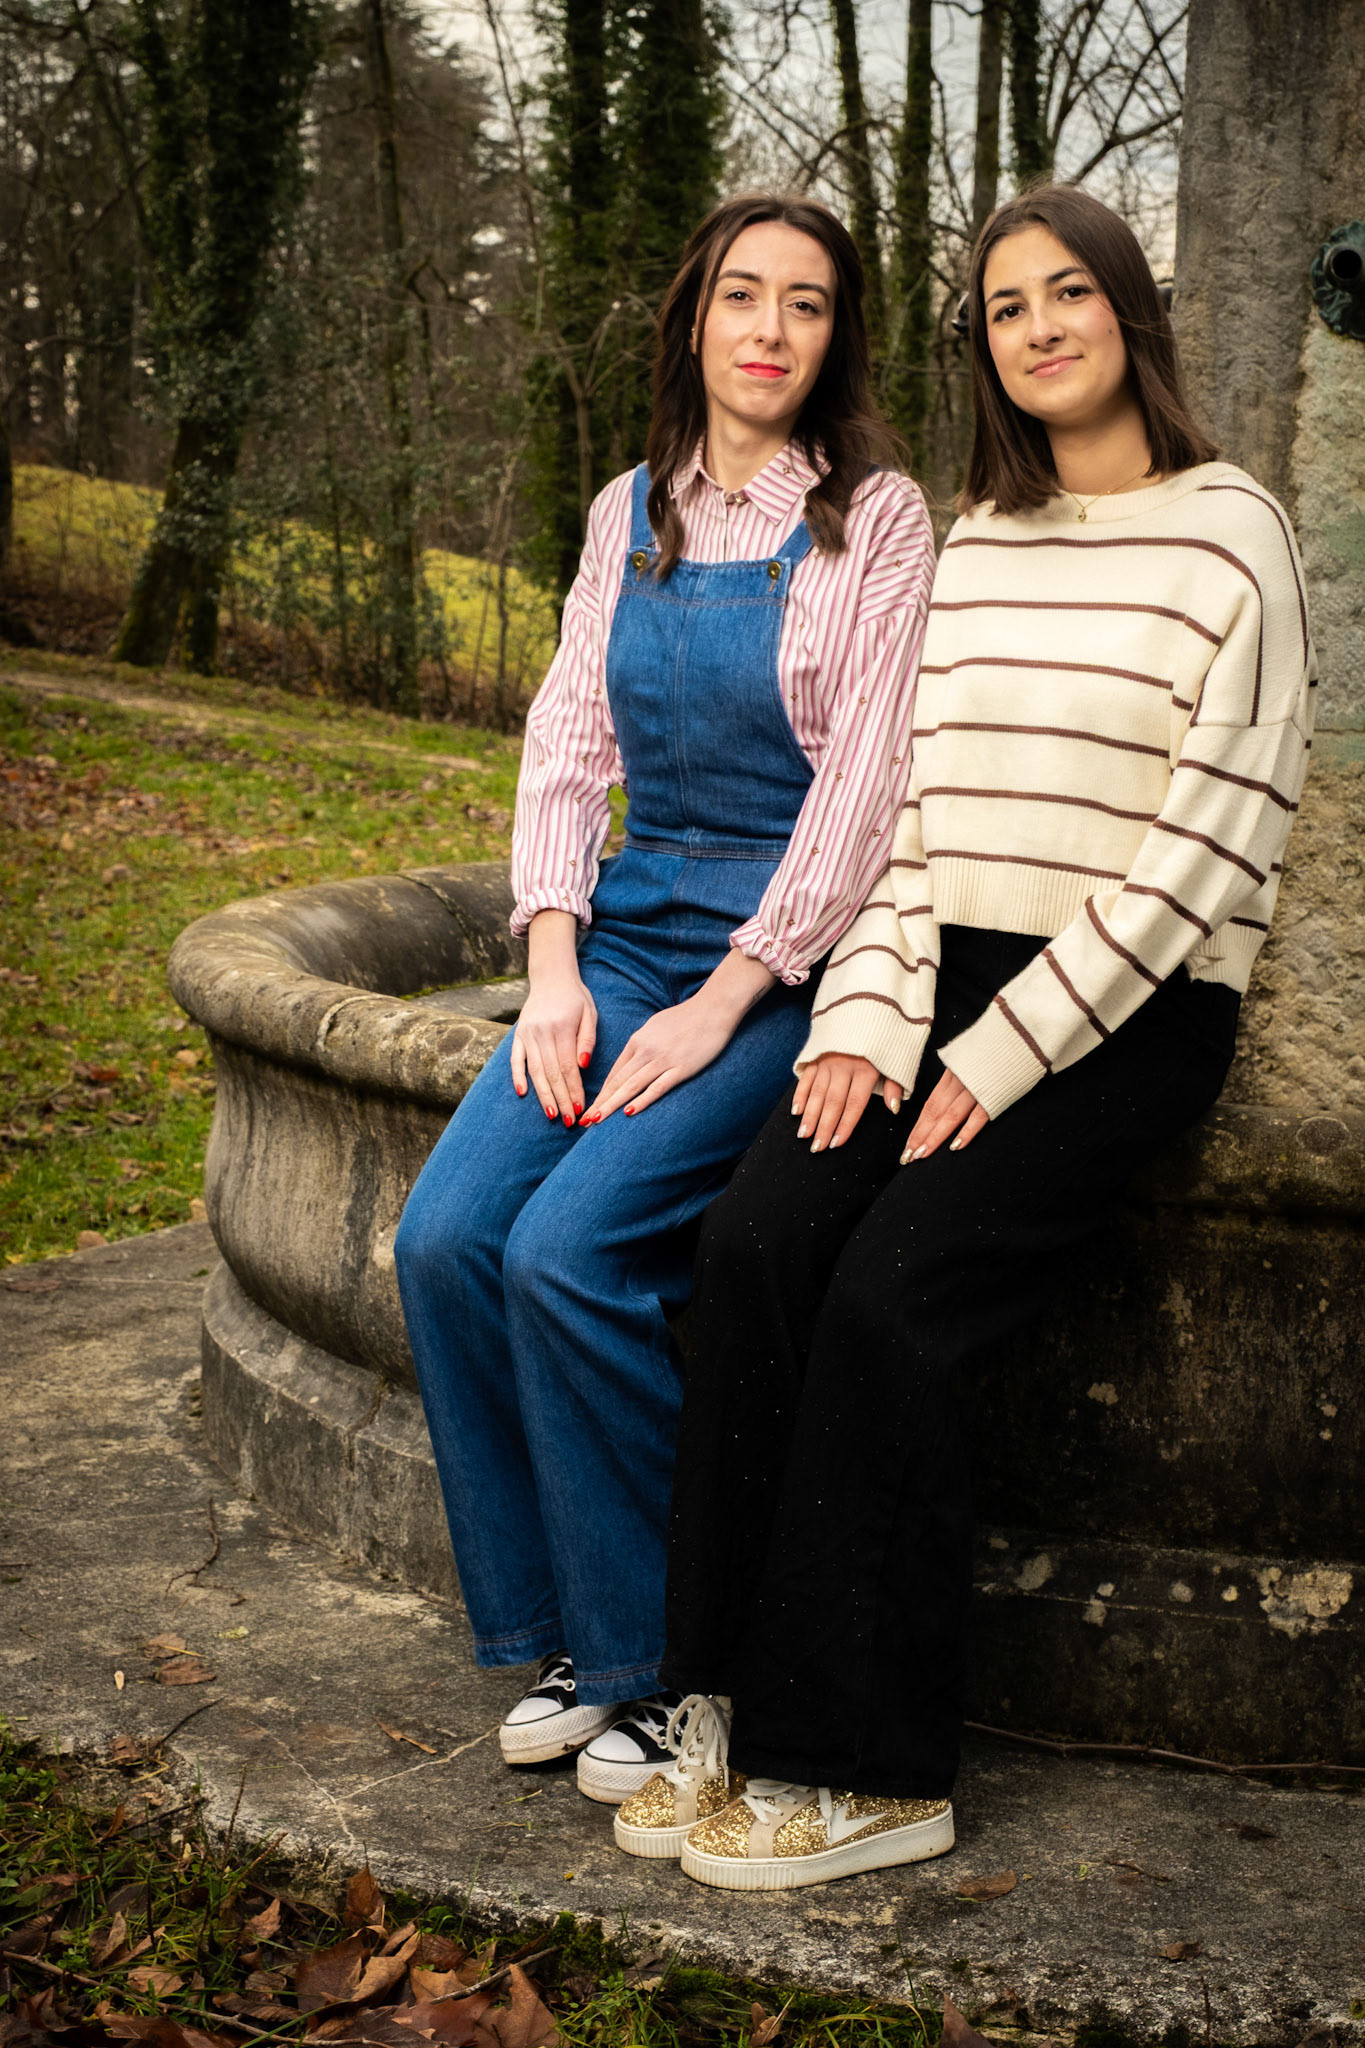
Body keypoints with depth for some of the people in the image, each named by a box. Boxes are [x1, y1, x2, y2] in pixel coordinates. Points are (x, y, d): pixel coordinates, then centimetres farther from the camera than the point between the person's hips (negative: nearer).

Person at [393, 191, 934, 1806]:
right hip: (628, 927, 5)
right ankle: (551, 1638, 1)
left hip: (790, 954, -5)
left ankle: (657, 1659, -4)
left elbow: (866, 785, -11)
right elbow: (567, 743, 10)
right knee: (445, 1237, -15)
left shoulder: (874, 517, -4)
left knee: (567, 1250, -24)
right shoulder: (630, 517, 13)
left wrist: (720, 1006, -16)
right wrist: (553, 967, -5)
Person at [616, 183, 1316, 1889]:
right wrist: (867, 1019, -4)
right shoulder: (965, 546, 15)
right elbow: (906, 812, 13)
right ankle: (734, 1715, -13)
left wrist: (1003, 1055, -14)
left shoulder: (1227, 536, -3)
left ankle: (868, 1770, -12)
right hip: (948, 982, 5)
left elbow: (1203, 853, -10)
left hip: (1130, 1012, -5)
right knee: (753, 1244, -20)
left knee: (886, 1295, -24)